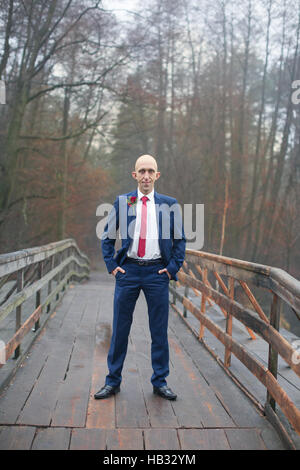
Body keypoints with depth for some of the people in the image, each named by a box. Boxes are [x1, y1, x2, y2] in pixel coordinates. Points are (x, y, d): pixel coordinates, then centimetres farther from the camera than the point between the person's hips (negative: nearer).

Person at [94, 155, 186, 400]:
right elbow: (107, 236, 11)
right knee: (120, 328, 7)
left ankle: (160, 382, 24)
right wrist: (112, 265, 2)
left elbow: (180, 239, 10)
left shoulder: (169, 204, 3)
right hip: (128, 270, 1)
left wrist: (172, 268, 1)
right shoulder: (122, 202, 4)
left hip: (157, 272, 0)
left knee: (160, 330, 7)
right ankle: (113, 382, 22)